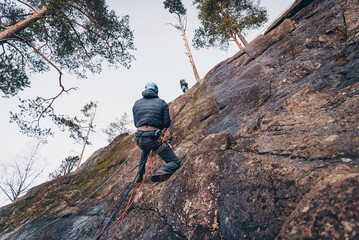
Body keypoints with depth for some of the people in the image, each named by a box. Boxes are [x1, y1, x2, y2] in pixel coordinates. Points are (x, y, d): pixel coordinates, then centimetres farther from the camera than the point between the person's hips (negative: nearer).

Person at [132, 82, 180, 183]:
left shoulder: (136, 103, 14)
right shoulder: (162, 103, 3)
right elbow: (167, 124, 0)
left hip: (139, 139, 5)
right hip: (154, 139, -5)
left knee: (145, 150, 42)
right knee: (175, 163, 6)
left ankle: (140, 174, 34)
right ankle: (160, 173, -24)